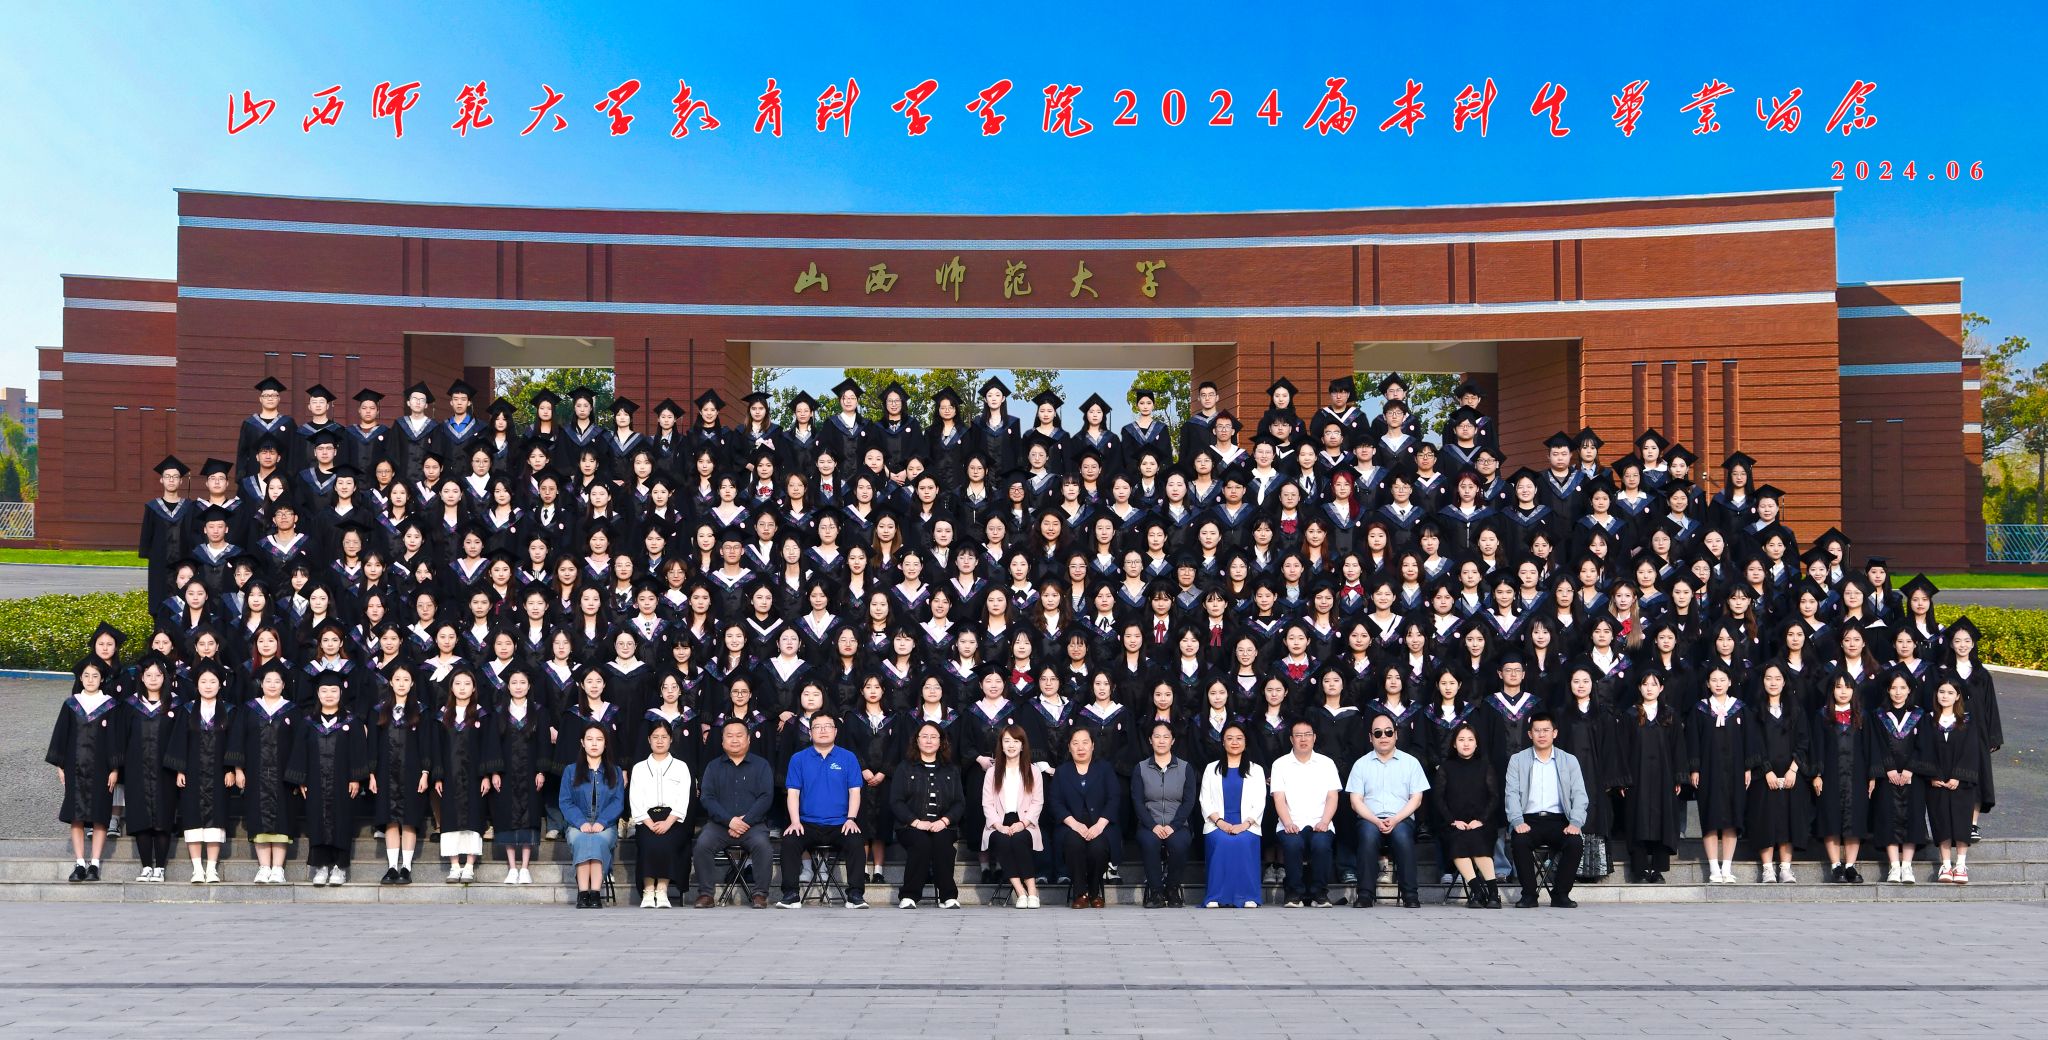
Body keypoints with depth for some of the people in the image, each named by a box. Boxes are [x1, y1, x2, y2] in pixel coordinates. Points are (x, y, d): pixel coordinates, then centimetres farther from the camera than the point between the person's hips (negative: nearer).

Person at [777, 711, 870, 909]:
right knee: (789, 841, -27)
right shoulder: (798, 759, 8)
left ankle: (855, 895, -19)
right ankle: (790, 895, -17)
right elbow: (793, 792, 2)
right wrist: (795, 822, -12)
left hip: (840, 824, 0)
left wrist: (851, 819, -11)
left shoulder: (848, 758, 7)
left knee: (857, 842, -29)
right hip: (807, 824, 1)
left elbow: (854, 791, 4)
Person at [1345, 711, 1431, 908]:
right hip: (1370, 819, 0)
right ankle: (1365, 894, -32)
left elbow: (1416, 799, 6)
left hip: (1401, 819, 0)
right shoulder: (1361, 764, 14)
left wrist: (1395, 820, -11)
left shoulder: (1410, 762, 14)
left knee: (1402, 835, -35)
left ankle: (1410, 895, -31)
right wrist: (1377, 821, -12)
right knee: (1368, 833, -34)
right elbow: (1356, 801, 6)